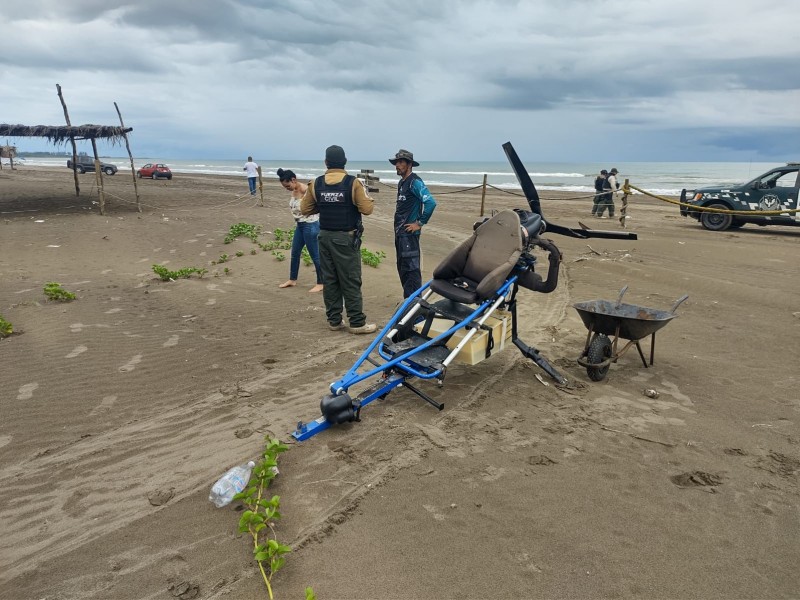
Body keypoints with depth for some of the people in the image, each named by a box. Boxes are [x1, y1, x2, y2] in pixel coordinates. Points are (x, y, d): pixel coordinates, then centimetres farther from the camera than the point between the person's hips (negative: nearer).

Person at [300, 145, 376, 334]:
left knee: (329, 280, 11)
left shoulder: (316, 184, 1)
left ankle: (334, 320, 17)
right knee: (351, 281, 1)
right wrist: (368, 199, 9)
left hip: (325, 237, 4)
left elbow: (304, 209, 6)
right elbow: (367, 209, -12)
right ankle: (357, 322, 5)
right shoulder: (353, 183, -11)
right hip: (346, 238, -4)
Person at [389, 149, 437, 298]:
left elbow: (431, 203, -25)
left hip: (409, 233, -10)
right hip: (399, 232, 10)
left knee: (411, 269, -7)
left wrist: (420, 223, -18)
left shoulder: (415, 182, -13)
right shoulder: (402, 182, 15)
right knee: (402, 268, 15)